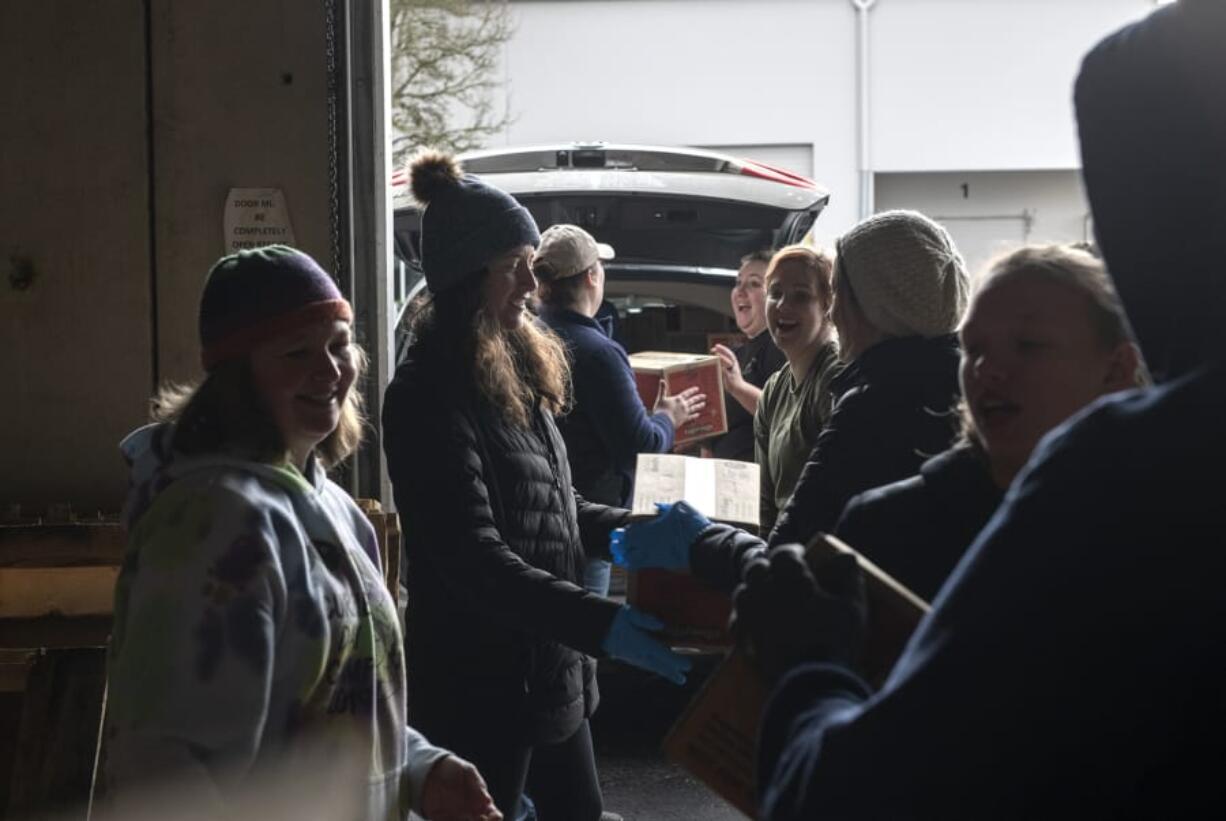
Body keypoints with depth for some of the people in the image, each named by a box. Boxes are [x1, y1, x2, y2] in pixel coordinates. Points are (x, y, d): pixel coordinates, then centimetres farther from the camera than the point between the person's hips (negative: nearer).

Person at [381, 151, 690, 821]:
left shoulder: (515, 371, 11)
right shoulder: (429, 396, -19)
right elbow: (473, 557, -27)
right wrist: (601, 624, -33)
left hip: (552, 667, 9)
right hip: (478, 687, -9)